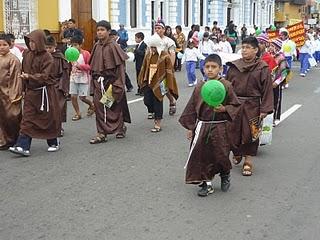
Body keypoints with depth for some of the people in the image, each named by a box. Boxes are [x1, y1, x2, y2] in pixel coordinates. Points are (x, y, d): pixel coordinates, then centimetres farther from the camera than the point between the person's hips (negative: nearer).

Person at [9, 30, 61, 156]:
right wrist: (25, 89, 12)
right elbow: (24, 71, 15)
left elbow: (44, 76, -19)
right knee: (27, 120, -1)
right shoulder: (26, 54, 6)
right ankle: (23, 147, -4)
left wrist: (29, 77, -31)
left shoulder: (47, 57, -12)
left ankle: (54, 143, 25)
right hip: (30, 92, 5)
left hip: (44, 92, -5)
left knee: (48, 119, 7)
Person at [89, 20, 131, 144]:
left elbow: (119, 65, -12)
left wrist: (117, 84, -16)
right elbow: (93, 65, 14)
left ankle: (120, 128, 28)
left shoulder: (113, 46, -10)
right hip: (99, 81, 5)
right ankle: (101, 133, 3)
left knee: (115, 106, 7)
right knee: (99, 105, -1)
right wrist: (94, 79, 10)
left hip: (110, 80, -5)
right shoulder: (96, 46, 7)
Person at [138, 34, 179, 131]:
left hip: (159, 83, -4)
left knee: (157, 103, 0)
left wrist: (169, 85, -9)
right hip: (148, 82, 5)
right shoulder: (148, 55, 5)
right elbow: (144, 68, 14)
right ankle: (152, 112, 38)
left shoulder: (165, 56, -9)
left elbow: (169, 71, -8)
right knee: (147, 101, 3)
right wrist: (142, 81, 14)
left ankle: (158, 124, 9)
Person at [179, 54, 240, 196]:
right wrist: (190, 127, 6)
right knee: (202, 155, 3)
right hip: (202, 127, 3)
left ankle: (225, 176, 37)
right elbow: (192, 108, 7)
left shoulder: (226, 86, -7)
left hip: (220, 128, -3)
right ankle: (206, 183, 20)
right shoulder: (199, 87, 2)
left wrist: (224, 109, -20)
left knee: (221, 155, 5)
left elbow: (236, 106, -2)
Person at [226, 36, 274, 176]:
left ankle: (248, 161, 13)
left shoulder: (262, 68, -5)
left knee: (250, 133, 2)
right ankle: (237, 153, 36)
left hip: (252, 107, -3)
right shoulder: (234, 66, 5)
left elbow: (267, 90, -7)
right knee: (233, 132, 10)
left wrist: (264, 110, -12)